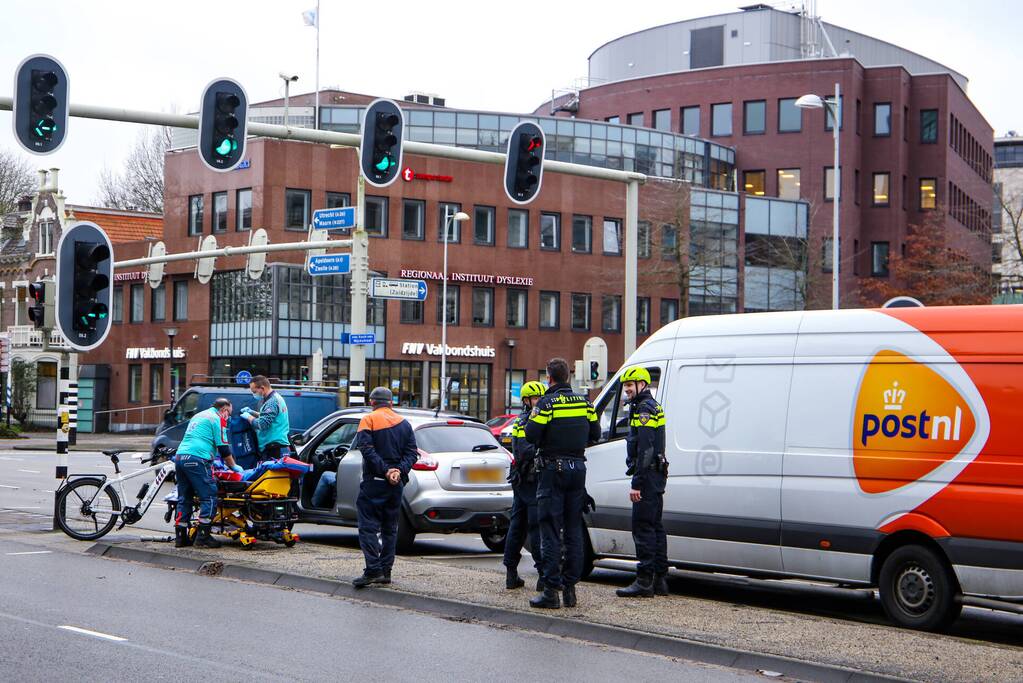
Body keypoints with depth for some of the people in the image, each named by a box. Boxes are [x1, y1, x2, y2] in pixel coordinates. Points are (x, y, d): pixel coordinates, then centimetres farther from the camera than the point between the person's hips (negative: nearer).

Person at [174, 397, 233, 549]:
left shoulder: (198, 416, 29)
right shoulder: (218, 419, 3)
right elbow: (223, 447, -1)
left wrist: (212, 461, 39)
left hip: (180, 457, 9)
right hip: (197, 459, -9)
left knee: (184, 498, 13)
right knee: (209, 498, -4)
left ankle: (180, 537, 13)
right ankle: (203, 536, -8)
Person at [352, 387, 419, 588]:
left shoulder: (369, 420, -3)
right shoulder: (404, 423, 12)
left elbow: (367, 449, -16)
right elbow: (412, 453, 3)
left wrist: (385, 470, -17)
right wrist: (399, 471, -8)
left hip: (374, 481, -5)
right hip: (397, 483, 5)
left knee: (369, 526, -5)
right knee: (389, 528, 13)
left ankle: (373, 570, -16)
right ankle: (385, 572, 14)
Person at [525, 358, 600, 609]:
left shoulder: (547, 403, -12)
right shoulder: (584, 403, 5)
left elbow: (531, 435, -16)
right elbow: (594, 435, 11)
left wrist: (535, 412, 2)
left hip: (553, 470, -5)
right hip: (577, 469, 5)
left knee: (550, 532, -3)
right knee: (574, 531, 11)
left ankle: (551, 591, -5)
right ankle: (570, 588, 14)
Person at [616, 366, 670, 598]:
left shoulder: (644, 409, -13)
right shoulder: (652, 407, 20)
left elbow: (645, 450, -21)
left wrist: (637, 483, -23)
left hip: (647, 475, -11)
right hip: (656, 475, 11)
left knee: (642, 527, -10)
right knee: (655, 526, 12)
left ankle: (644, 581, -11)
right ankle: (660, 580, 16)